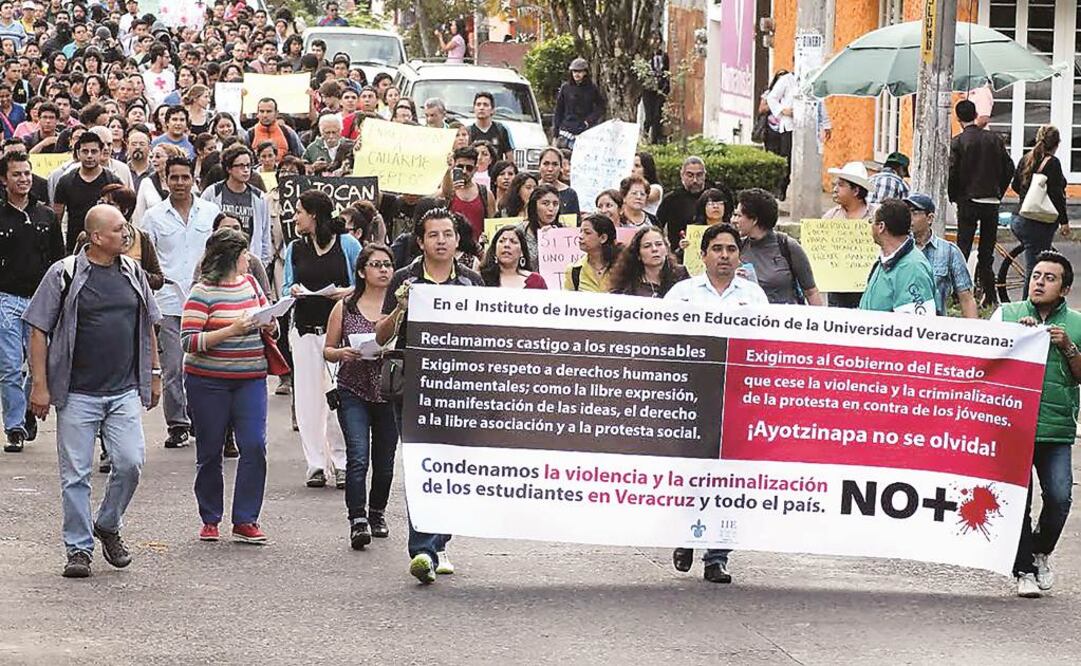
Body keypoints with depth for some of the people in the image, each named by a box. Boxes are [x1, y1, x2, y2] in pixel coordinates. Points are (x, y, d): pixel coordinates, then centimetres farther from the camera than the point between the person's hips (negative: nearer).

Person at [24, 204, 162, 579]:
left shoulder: (133, 274, 9)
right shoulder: (64, 275, -4)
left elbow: (147, 327, 21)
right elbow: (39, 331, -3)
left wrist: (154, 374, 18)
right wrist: (40, 385, -7)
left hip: (125, 392, 3)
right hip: (77, 393, -3)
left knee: (130, 462, -9)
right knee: (76, 474, 1)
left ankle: (108, 526, 16)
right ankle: (79, 548, 12)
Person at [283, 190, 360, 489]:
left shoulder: (347, 244, 1)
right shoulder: (295, 249, 12)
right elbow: (287, 287, 15)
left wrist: (348, 291, -15)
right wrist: (293, 292, -7)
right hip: (306, 329, 4)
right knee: (308, 396, 2)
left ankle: (341, 462, 3)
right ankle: (316, 463, 9)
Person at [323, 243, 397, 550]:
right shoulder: (344, 308, 3)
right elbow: (327, 350, 10)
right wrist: (342, 353, -12)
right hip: (353, 392, -1)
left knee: (384, 460, 10)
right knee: (358, 456, -16)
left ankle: (377, 513, 32)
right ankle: (357, 521, -17)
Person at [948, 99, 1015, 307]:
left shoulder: (958, 142, -8)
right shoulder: (994, 139, 3)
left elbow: (952, 173, -12)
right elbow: (1009, 169, 4)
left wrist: (954, 197, 3)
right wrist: (999, 193, 15)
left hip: (968, 202, -3)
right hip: (992, 202, 3)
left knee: (963, 249, 1)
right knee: (986, 253, 10)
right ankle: (990, 296, 10)